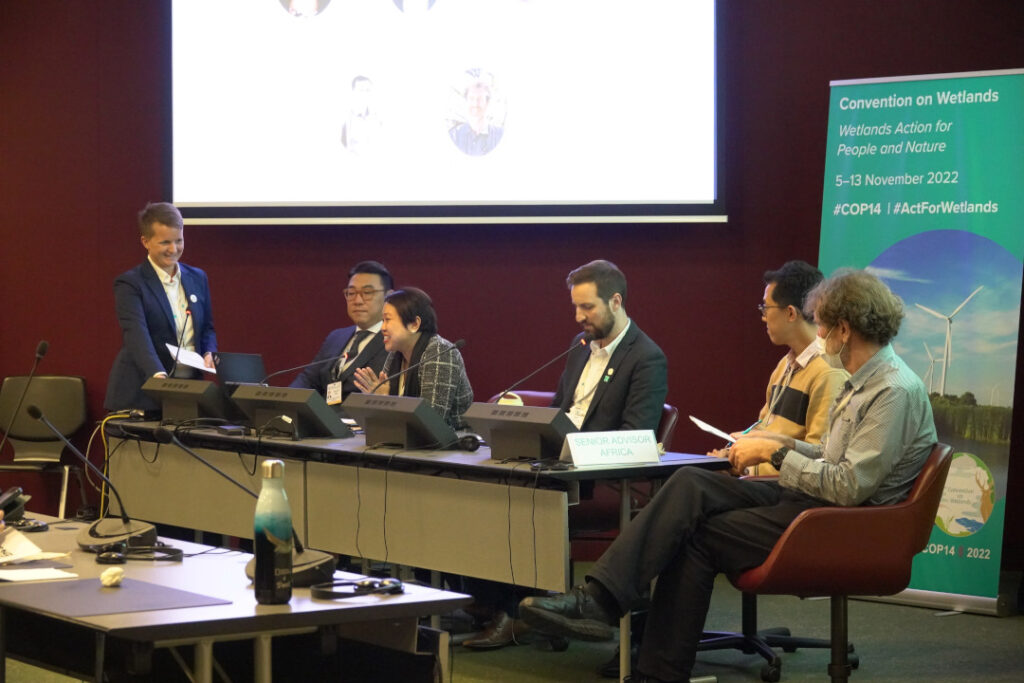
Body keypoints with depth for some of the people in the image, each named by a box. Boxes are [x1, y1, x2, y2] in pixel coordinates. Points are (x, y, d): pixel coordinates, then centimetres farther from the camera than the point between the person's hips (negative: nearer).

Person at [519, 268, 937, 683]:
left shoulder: (895, 392, -19)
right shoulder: (865, 381, 14)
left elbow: (850, 487, -23)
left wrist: (778, 455, -14)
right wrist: (789, 445, 9)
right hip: (813, 497, 9)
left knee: (701, 537, -12)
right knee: (690, 485, -8)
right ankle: (600, 599, -16)